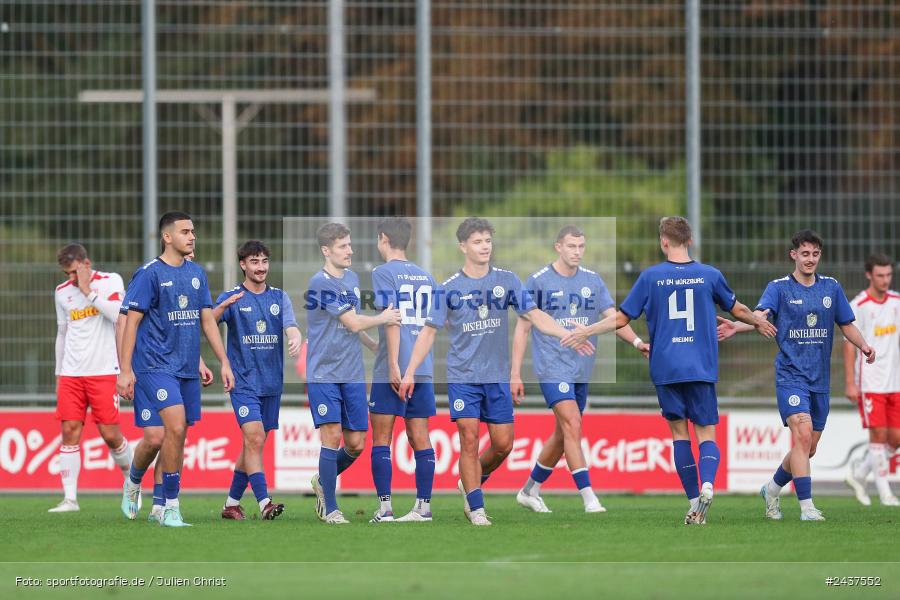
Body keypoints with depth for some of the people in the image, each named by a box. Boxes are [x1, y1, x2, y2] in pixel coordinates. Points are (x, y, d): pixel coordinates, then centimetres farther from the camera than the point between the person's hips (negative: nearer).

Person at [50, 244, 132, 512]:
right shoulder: (62, 291, 11)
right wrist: (59, 373, 19)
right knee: (70, 431, -5)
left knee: (110, 434, -5)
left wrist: (88, 291, -14)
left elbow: (118, 315, -18)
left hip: (103, 372, -4)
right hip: (71, 374, 4)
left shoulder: (110, 281, -2)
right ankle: (70, 498, -5)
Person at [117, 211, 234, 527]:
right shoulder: (150, 273, -7)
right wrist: (125, 370, -12)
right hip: (156, 367, -6)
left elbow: (207, 321, 17)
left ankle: (160, 506, 17)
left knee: (176, 437, 6)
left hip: (187, 369, 6)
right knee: (175, 428, -20)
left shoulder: (197, 273, 12)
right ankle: (171, 508, -11)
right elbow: (131, 322, -7)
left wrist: (224, 362, 11)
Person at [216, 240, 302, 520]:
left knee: (253, 445, 9)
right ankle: (264, 503, -23)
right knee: (254, 438, -18)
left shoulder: (279, 297, 9)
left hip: (272, 384, 4)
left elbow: (291, 327, -4)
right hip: (243, 382, -4)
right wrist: (223, 307, -35)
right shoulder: (232, 298, -1)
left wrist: (296, 339, -28)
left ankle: (232, 503, 20)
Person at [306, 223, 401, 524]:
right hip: (324, 372, -7)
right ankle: (330, 508, -3)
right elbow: (354, 323, -16)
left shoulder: (352, 278, 12)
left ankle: (323, 481, 31)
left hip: (352, 373, 7)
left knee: (356, 444, 4)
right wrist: (384, 318, -2)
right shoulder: (321, 283, -15)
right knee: (332, 435, -13)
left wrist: (375, 345, 20)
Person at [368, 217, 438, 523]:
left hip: (392, 369, -6)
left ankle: (384, 509, -5)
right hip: (424, 368, 6)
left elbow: (392, 319, -14)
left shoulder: (383, 273, -5)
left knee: (381, 438, 0)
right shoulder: (425, 276, 15)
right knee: (419, 437, 6)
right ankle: (423, 507, 4)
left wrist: (394, 365, -18)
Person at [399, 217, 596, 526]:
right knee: (469, 440, -9)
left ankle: (470, 483, 28)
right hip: (462, 375, -2)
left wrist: (569, 336, -13)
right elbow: (429, 331, 2)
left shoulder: (507, 280, 2)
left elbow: (535, 315, 1)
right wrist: (409, 372, -3)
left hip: (497, 376, 2)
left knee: (503, 444, 2)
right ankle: (476, 509, -1)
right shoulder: (449, 288, -2)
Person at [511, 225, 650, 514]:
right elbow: (522, 328, -1)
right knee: (573, 427, -18)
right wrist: (515, 374, -5)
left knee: (563, 434, 12)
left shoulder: (593, 281, 7)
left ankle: (529, 491, 29)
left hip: (581, 370, 6)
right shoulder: (538, 282, -5)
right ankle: (589, 498, -20)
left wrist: (636, 342, -18)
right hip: (552, 368, -6)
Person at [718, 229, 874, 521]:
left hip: (820, 379, 5)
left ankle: (772, 488, 34)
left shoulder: (831, 287, 10)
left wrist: (863, 345, -4)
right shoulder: (779, 288, -2)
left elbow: (847, 325, 16)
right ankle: (806, 506, -21)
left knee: (807, 449, 10)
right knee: (802, 434, -21)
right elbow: (760, 316, -18)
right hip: (791, 374, -5)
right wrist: (737, 326, -39)